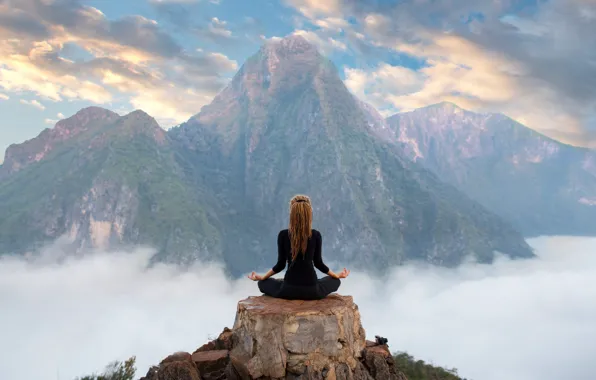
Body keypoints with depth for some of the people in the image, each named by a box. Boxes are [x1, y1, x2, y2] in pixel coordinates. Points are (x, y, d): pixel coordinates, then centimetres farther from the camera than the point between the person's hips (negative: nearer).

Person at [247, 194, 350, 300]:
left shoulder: (283, 235, -8)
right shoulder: (316, 235, -7)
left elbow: (280, 265, -2)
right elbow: (318, 263, 2)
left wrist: (261, 277, 15)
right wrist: (337, 275, 20)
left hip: (289, 289, 0)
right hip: (312, 290, 1)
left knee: (263, 283, 28)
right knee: (335, 281, 30)